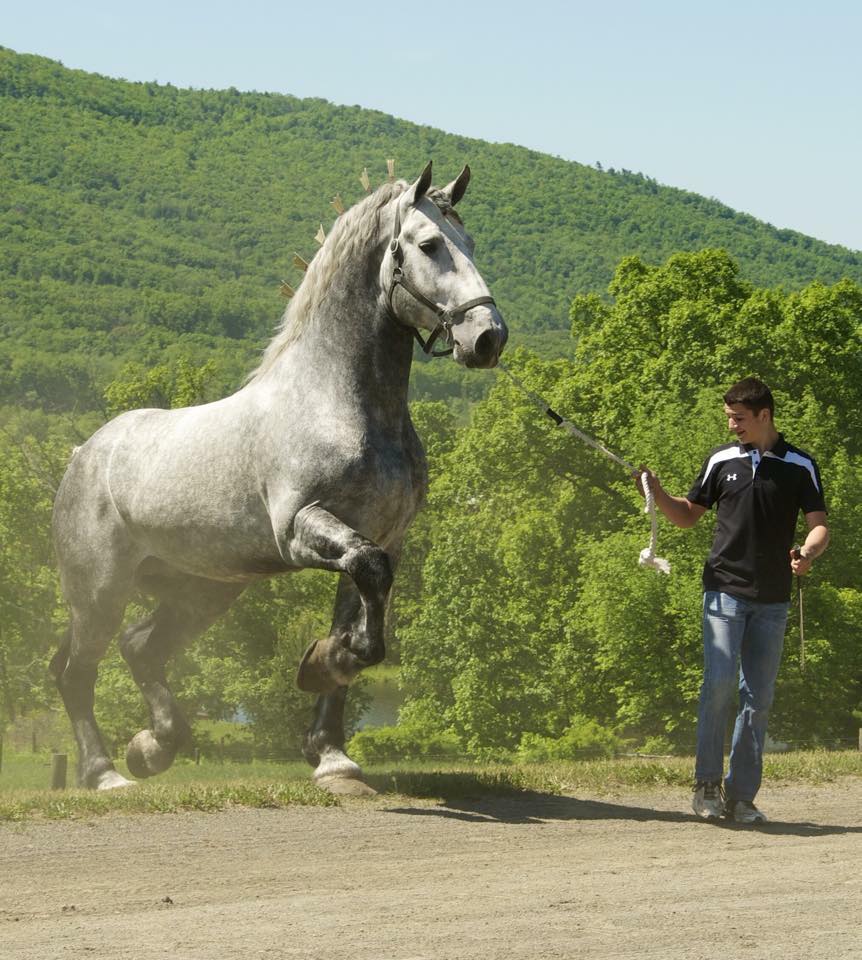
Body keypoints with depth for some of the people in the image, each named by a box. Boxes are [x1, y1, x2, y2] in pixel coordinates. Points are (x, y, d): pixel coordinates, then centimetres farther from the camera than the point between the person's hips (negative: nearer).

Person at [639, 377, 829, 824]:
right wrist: (656, 492, -1)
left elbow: (820, 525, 0)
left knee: (758, 697, 2)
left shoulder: (799, 466, 4)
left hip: (772, 599, 0)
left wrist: (806, 553, -22)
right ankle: (707, 784, -6)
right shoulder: (721, 461, 8)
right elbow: (688, 514, 18)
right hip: (725, 589, 0)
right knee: (719, 682, -15)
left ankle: (742, 795, 8)